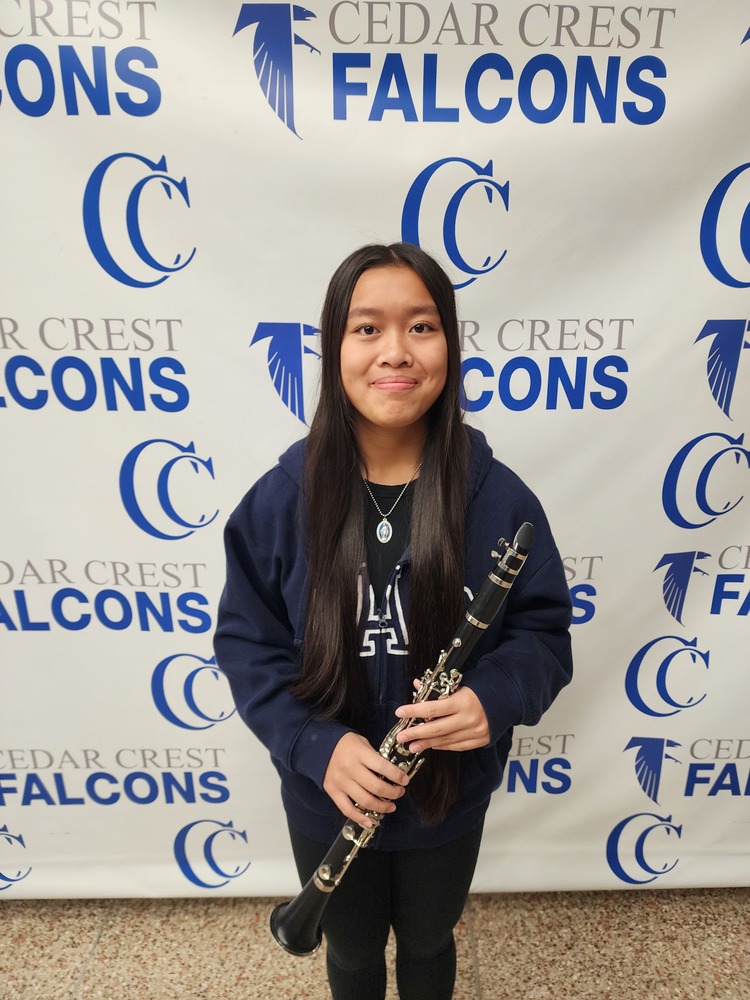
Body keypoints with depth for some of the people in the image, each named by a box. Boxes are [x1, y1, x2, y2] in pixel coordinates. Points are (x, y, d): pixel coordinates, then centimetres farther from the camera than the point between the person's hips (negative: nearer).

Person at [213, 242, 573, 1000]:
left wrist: (495, 696, -29)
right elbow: (246, 642, -11)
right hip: (326, 803, 0)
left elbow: (543, 631, -9)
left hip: (449, 802, 1)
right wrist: (316, 745, -24)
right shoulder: (282, 499, -18)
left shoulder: (498, 498, -18)